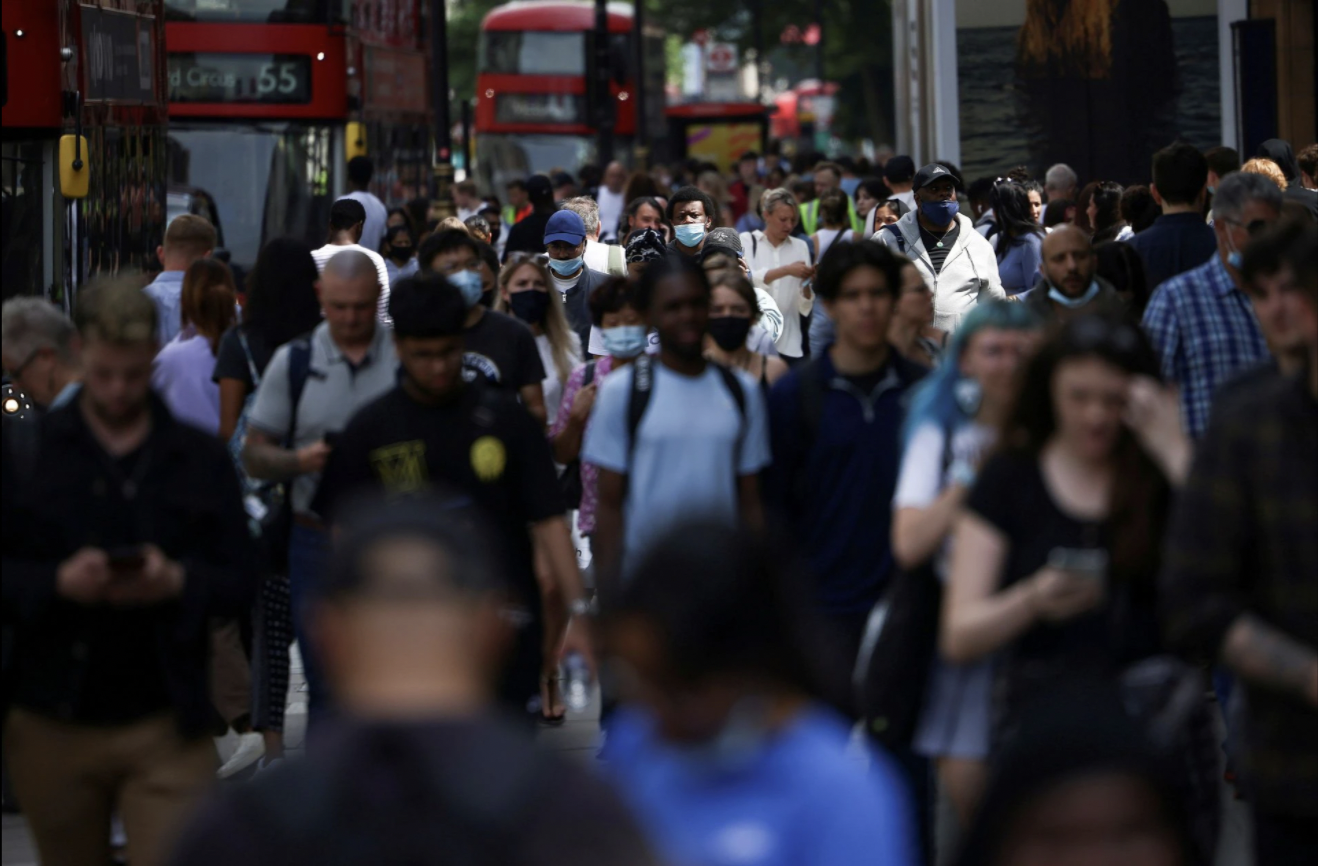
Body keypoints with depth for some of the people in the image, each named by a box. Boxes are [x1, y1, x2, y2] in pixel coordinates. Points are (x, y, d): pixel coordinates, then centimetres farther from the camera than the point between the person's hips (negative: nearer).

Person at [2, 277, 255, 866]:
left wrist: (178, 582, -17)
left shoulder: (199, 459, 5)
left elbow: (239, 582, 3)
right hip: (52, 724, 1)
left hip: (166, 728, -1)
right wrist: (57, 583, -19)